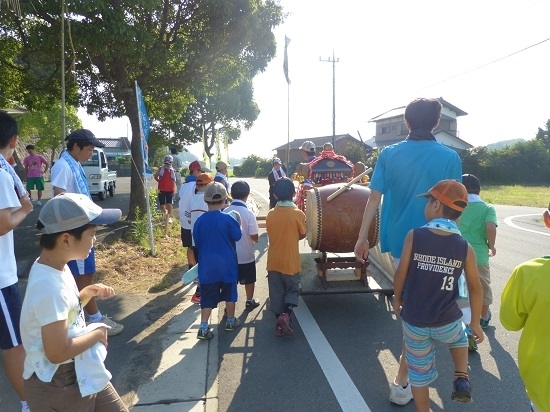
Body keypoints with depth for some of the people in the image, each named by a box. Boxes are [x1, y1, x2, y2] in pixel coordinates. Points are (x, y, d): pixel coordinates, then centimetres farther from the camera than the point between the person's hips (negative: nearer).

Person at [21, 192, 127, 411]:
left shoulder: (57, 267, -2)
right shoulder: (48, 287, -30)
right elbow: (58, 353, -27)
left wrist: (88, 293, -2)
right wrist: (98, 333, -14)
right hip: (58, 387, -8)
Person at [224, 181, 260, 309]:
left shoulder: (225, 212, -10)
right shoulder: (248, 213, -19)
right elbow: (254, 237, -16)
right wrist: (256, 240, 6)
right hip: (246, 254, -2)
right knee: (249, 280, 18)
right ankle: (250, 301, 33)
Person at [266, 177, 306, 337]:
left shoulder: (270, 214, -3)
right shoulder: (298, 213, -12)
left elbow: (270, 233, 6)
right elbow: (302, 235, -1)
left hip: (273, 262, 3)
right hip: (291, 262, -2)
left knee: (276, 292, 12)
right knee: (293, 289, 15)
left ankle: (280, 322, 17)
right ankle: (286, 314, -6)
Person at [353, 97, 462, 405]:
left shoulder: (389, 154, -3)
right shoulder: (450, 157, -8)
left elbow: (374, 198, -6)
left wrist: (362, 238, 0)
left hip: (398, 241, 3)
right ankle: (403, 382, 12)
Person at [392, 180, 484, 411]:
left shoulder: (414, 236, -14)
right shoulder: (465, 247, -9)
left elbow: (401, 274, -9)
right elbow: (475, 288, -1)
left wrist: (397, 299, 11)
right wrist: (475, 323, 13)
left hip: (413, 321, -1)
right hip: (447, 322, 1)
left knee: (419, 372, 18)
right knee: (459, 339, 36)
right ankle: (461, 378, 19)